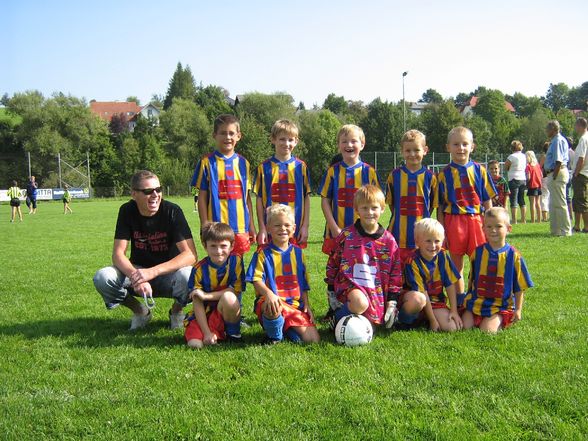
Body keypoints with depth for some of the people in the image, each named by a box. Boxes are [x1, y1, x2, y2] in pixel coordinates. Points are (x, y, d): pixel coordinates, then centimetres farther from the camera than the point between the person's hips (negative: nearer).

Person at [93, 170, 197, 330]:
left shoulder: (172, 211, -17)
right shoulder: (127, 211, -9)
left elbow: (190, 254, -25)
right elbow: (118, 254, -13)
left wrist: (152, 272, -36)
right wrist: (135, 276, -35)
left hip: (168, 273, -2)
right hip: (138, 271, 3)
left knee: (187, 276, -36)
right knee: (102, 278, -24)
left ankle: (176, 311, 0)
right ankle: (140, 311, 4)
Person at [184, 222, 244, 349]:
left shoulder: (236, 261, -8)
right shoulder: (199, 269, -9)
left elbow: (236, 291, -13)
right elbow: (197, 304, -11)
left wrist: (206, 296, -18)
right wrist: (206, 333, -19)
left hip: (229, 311, 0)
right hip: (205, 313, 1)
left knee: (228, 297, -33)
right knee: (195, 343, -25)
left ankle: (234, 333, -9)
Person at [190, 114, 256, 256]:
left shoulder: (243, 163, 9)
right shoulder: (207, 163, -1)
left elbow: (247, 196, 13)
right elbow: (202, 196, 0)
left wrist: (251, 225, 11)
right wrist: (205, 225, -6)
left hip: (240, 227, 3)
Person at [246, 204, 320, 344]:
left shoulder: (297, 252, 13)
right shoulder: (263, 252, -2)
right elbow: (257, 280, -10)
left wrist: (306, 305, 7)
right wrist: (269, 293, -29)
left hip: (295, 305, 4)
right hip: (270, 301, -4)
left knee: (313, 340, -12)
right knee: (273, 309, -42)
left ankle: (286, 328, 16)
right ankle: (274, 336, -9)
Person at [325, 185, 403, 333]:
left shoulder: (388, 240, 6)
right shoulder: (347, 235, 0)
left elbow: (395, 272, 9)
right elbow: (333, 264, 8)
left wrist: (392, 301, 2)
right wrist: (332, 293, 6)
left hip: (380, 292, 4)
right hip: (351, 286, -3)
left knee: (419, 300, -11)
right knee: (360, 302, -40)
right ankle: (338, 321, -10)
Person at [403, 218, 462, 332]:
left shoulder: (443, 256, -5)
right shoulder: (413, 262, -19)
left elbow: (450, 284, -1)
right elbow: (422, 293, -18)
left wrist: (454, 310, -5)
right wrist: (433, 320, -17)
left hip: (437, 301, 5)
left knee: (452, 327, -16)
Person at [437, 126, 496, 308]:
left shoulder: (479, 170, 4)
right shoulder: (444, 174, 1)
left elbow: (487, 201, 7)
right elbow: (440, 206, 2)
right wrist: (441, 231, -3)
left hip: (476, 220, 0)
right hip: (453, 221, 0)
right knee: (457, 264, 7)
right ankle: (460, 301, 19)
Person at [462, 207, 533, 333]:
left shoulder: (513, 256, -6)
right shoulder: (478, 252, 2)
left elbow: (519, 287, 0)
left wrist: (518, 309, -2)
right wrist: (469, 299, 16)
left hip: (501, 306, -3)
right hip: (476, 303, 3)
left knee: (488, 329, -19)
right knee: (465, 325, -12)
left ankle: (501, 322, 12)